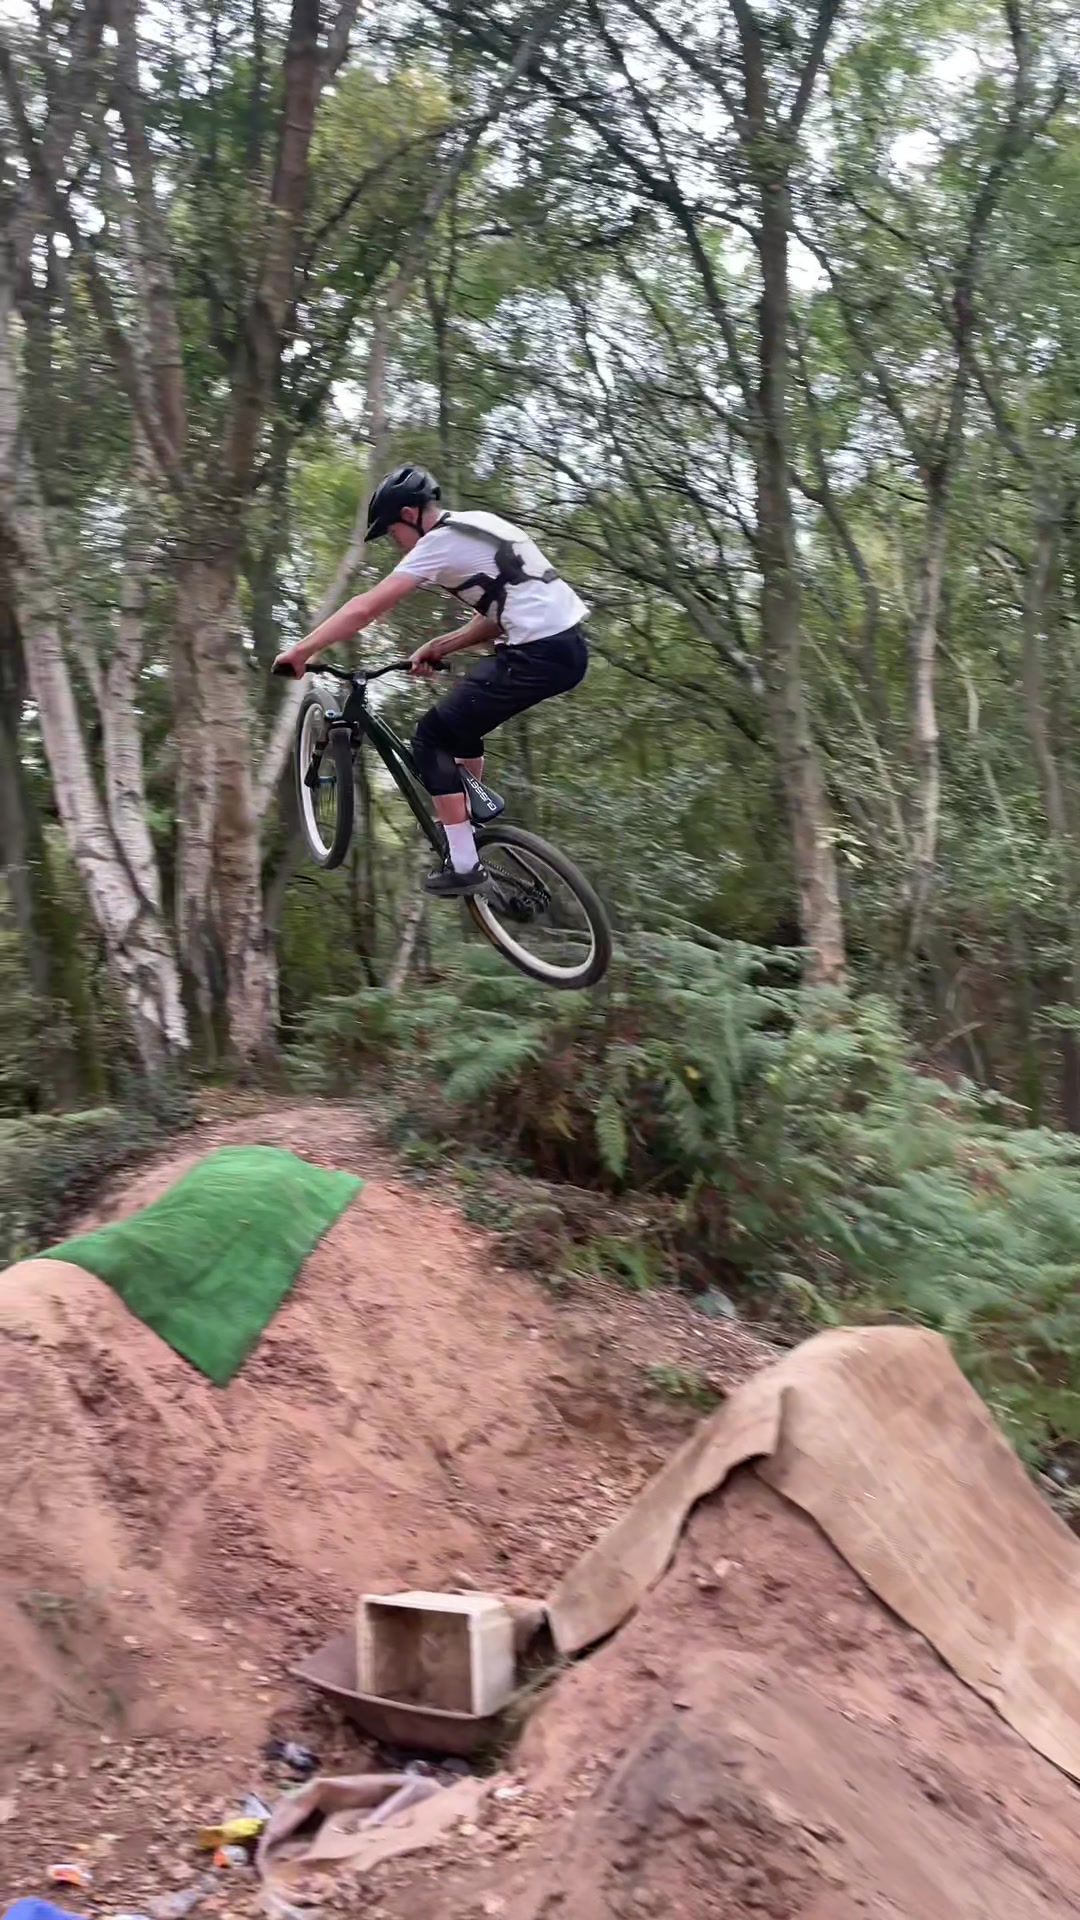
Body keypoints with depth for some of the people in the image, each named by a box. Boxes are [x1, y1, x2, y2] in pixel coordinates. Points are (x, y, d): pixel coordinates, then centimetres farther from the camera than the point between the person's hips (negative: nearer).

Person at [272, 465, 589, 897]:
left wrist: (299, 651, -6)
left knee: (432, 737, -1)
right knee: (462, 717, 28)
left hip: (539, 654, -10)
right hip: (567, 645, 10)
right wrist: (438, 647, 17)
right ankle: (475, 823, 33)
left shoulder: (440, 542, -6)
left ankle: (464, 866, -2)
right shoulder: (477, 526, 21)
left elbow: (365, 608, -11)